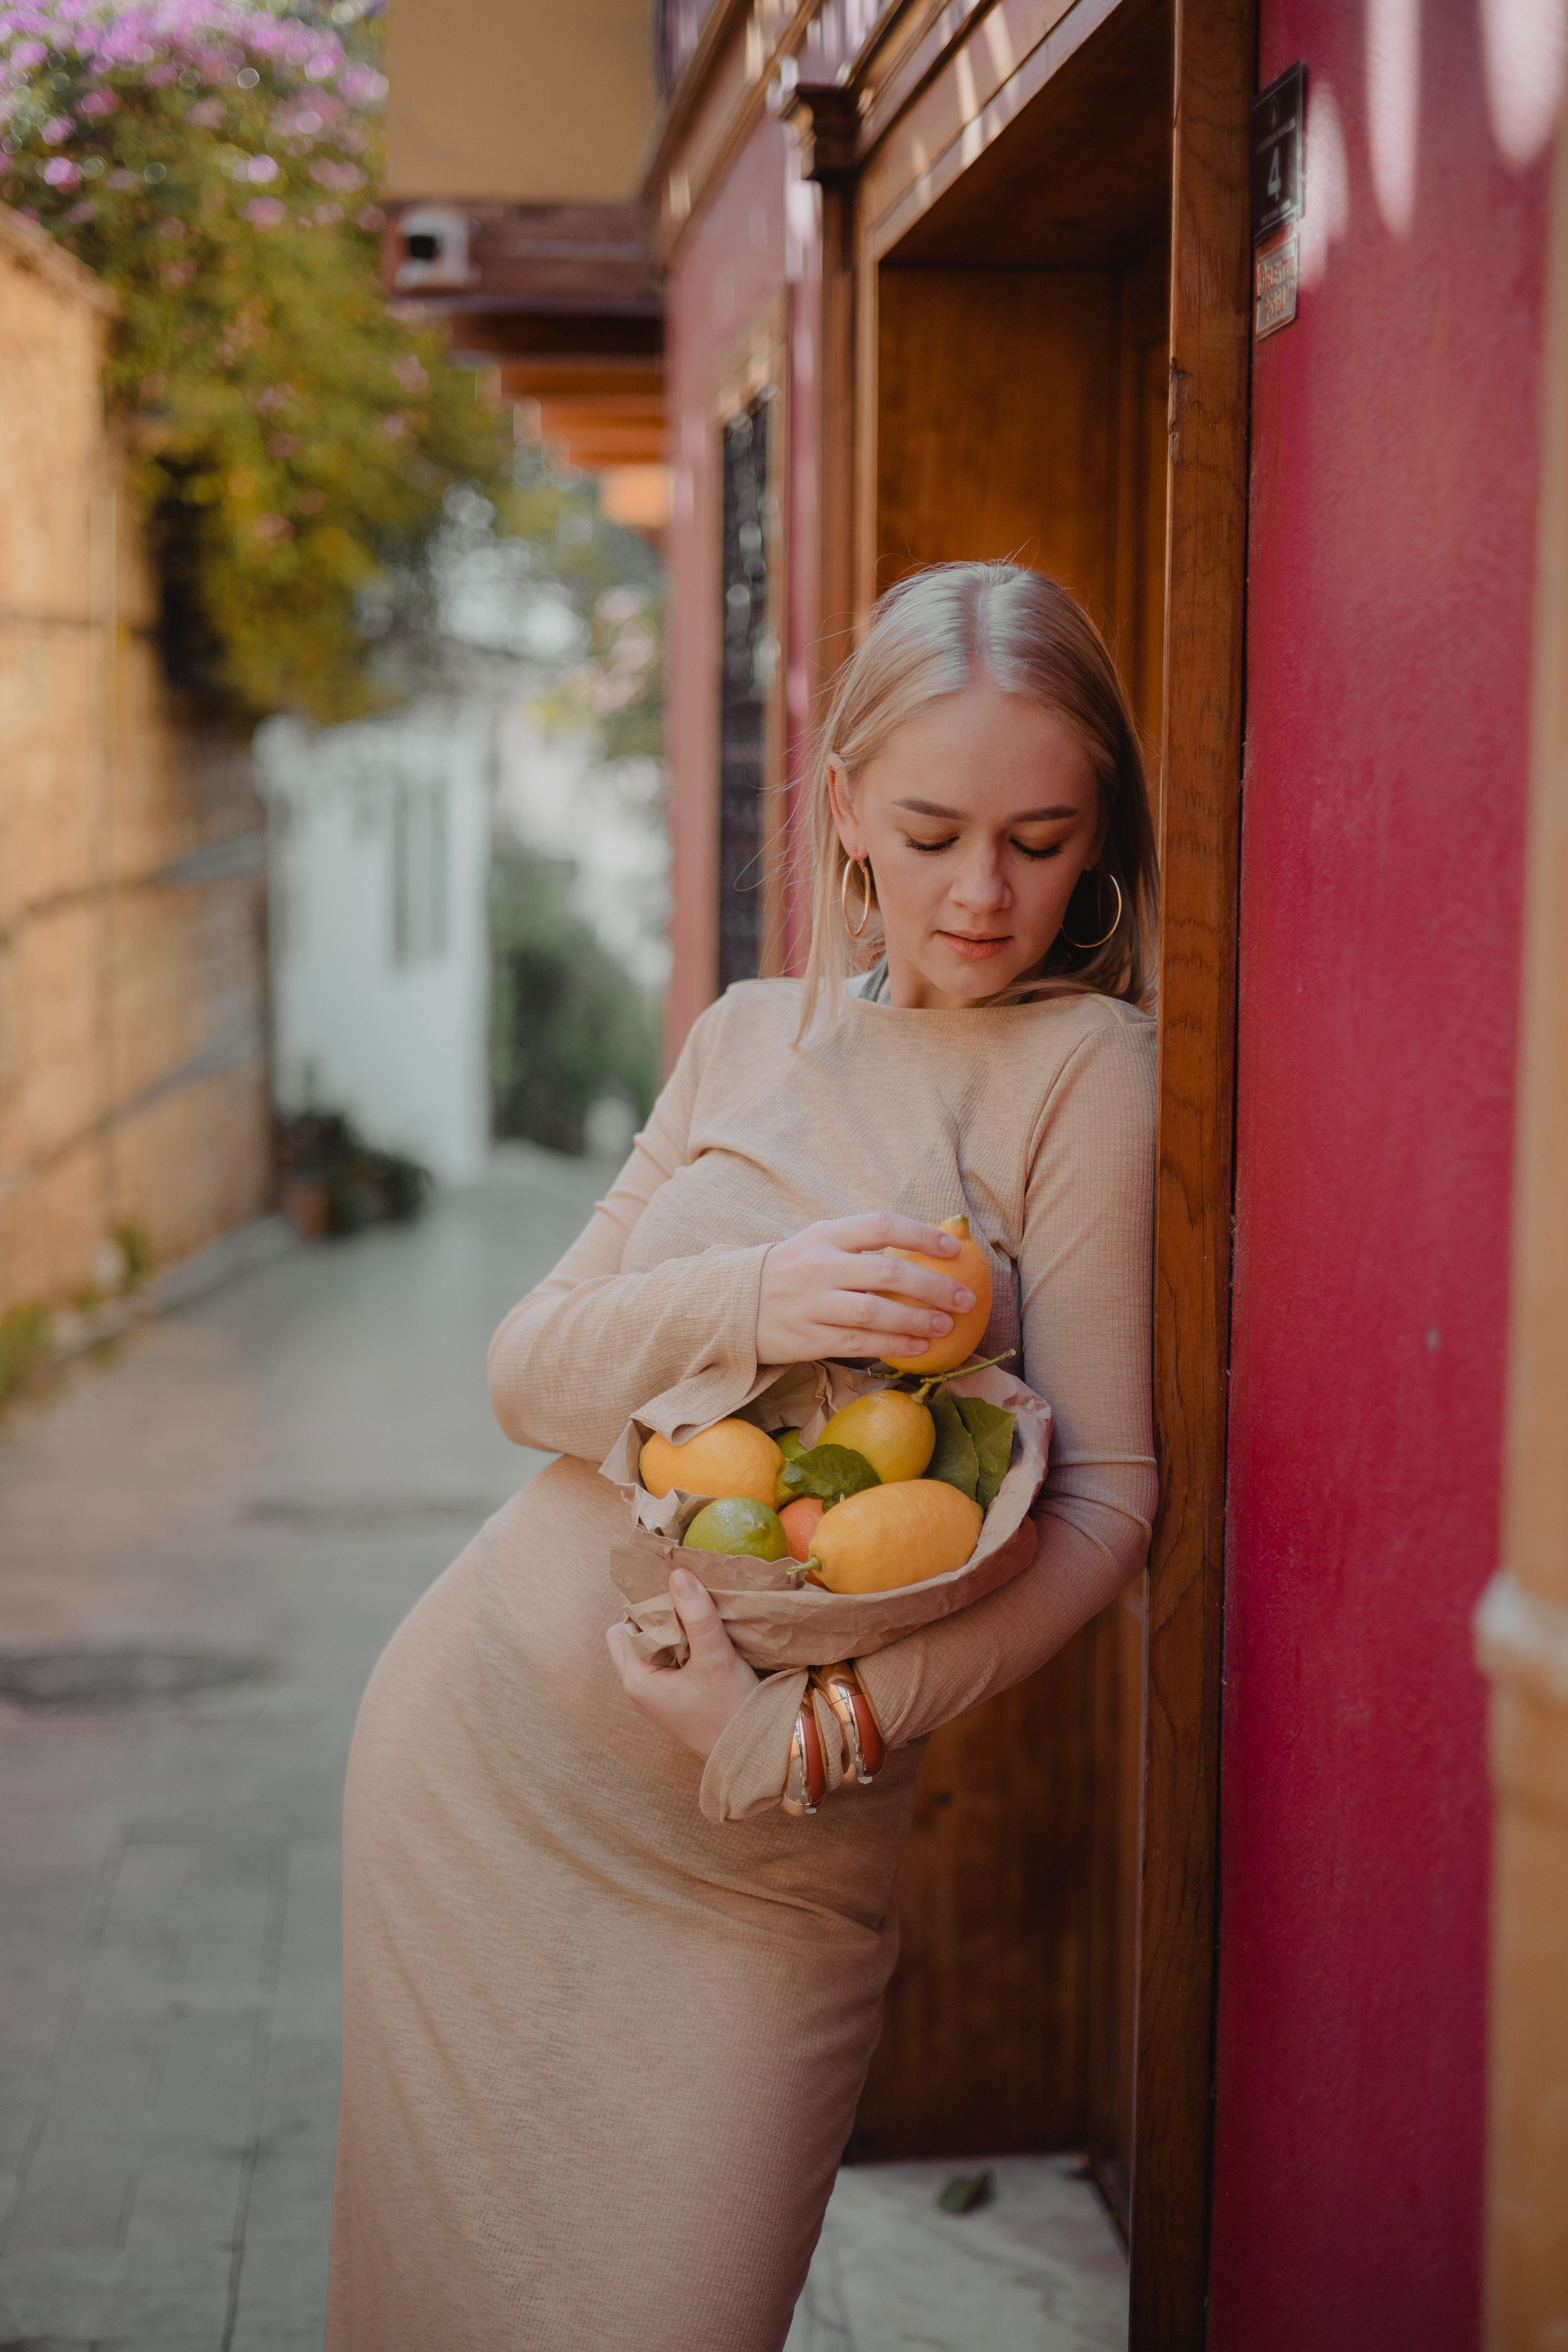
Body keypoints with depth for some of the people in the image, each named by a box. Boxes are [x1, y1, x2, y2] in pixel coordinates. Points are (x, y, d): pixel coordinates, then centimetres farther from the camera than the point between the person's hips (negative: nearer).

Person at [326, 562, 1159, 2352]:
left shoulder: (1086, 1067, -9)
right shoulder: (752, 1034, 5)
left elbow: (1105, 1495, -14)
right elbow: (527, 1368, 0)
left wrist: (821, 1724, -25)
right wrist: (746, 1303, -20)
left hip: (762, 1852, -4)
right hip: (485, 1752, 4)